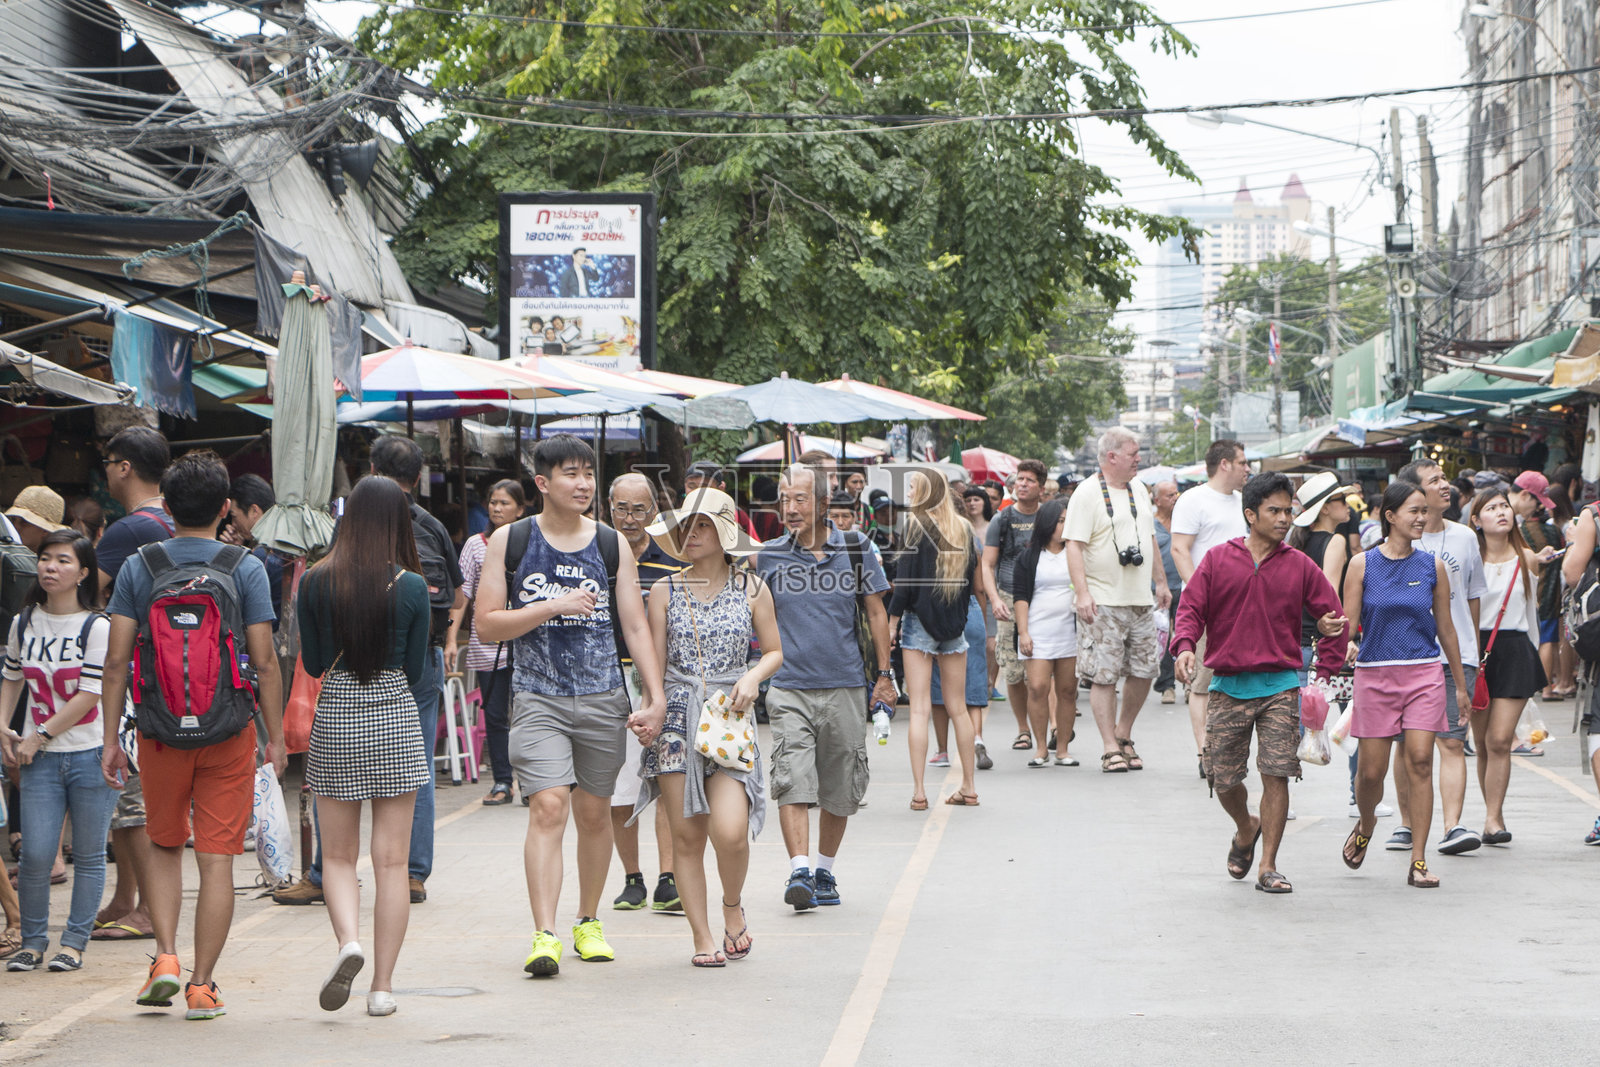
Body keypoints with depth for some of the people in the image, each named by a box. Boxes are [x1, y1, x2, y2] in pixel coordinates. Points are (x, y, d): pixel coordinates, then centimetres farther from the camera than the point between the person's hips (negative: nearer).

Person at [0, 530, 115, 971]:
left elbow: (88, 696, -11)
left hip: (90, 753, -3)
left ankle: (74, 942, 14)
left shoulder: (97, 628, -7)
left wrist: (39, 737, -10)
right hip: (39, 757, 3)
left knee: (88, 856, 3)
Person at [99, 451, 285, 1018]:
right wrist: (276, 737, 1)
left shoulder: (138, 566, 0)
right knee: (217, 858, 3)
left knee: (164, 845, 20)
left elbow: (117, 659, -2)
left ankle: (165, 956, 5)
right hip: (229, 731, -1)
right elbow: (265, 660, -7)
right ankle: (202, 986, 3)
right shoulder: (245, 568, -4)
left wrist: (109, 738, 3)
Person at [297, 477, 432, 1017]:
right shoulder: (412, 587, -7)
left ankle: (348, 941, -14)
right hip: (395, 719, -1)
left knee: (338, 856, 13)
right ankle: (383, 984, 5)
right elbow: (415, 670, 0)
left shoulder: (316, 583, -5)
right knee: (391, 860, 5)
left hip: (334, 720, 1)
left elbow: (312, 663, 3)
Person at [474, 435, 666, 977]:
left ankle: (588, 922, 28)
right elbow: (487, 624, -1)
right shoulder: (509, 541, 2)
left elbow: (636, 626, 7)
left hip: (603, 698, 3)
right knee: (548, 808, -16)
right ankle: (544, 936, -20)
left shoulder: (612, 543, 7)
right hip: (538, 697, -2)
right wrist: (553, 606, -13)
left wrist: (656, 697, -2)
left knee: (594, 812, 10)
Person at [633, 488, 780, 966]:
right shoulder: (665, 592, 6)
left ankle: (733, 905, 14)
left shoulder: (751, 589, 5)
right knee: (685, 834, -1)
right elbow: (654, 662, 5)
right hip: (677, 717, 1)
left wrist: (753, 677, -6)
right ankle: (702, 938, 9)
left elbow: (774, 651, 14)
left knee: (730, 831, -16)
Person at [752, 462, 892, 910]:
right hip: (789, 686, -1)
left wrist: (884, 675, 7)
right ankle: (799, 871, -17)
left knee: (840, 789, 8)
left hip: (845, 686, 1)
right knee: (792, 780, -15)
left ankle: (824, 871, 22)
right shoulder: (767, 557, 3)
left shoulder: (856, 550, 3)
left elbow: (876, 613, 10)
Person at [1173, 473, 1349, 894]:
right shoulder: (1217, 560, 3)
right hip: (1228, 685, 0)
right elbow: (1191, 607, 1)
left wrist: (1326, 673, 5)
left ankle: (1268, 867, -1)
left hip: (1281, 686, 0)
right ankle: (1246, 829, 38)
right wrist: (1185, 645, -18)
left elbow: (1333, 618, 11)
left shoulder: (1300, 566, 5)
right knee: (1224, 780, 6)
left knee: (1277, 776, -8)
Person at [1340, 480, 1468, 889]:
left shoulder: (1433, 567, 6)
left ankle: (1418, 861, -5)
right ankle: (1366, 825, 36)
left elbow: (1445, 629, 12)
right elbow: (1347, 625, 1)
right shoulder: (1363, 565, 0)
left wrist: (1461, 684, 16)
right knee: (1371, 770, 3)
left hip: (1424, 673, 1)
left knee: (1420, 763, -9)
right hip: (1374, 674, -1)